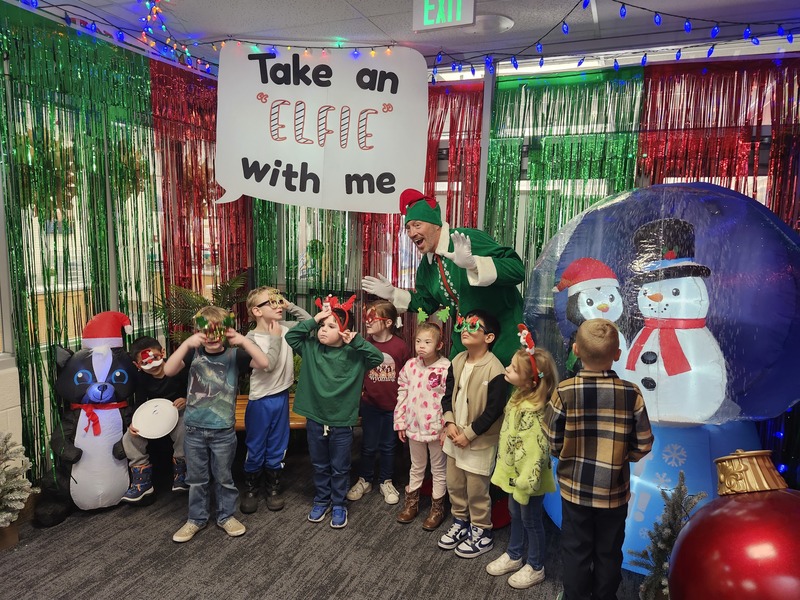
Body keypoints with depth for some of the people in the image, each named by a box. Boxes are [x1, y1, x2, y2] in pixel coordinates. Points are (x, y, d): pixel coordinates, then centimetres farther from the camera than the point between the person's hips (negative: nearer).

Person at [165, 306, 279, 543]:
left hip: (223, 430, -1)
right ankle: (196, 518, 34)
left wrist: (244, 341, -26)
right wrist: (187, 343, -28)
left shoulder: (234, 355, -7)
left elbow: (264, 363, -19)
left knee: (223, 478, 15)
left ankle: (226, 516, 33)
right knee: (196, 479, 16)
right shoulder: (194, 353, -4)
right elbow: (168, 370, -18)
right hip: (194, 429, 1)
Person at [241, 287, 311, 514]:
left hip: (282, 397, 4)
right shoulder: (252, 337, -15)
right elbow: (268, 365, -23)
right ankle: (250, 489, 30)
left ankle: (273, 488, 31)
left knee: (277, 447, 15)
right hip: (260, 400, -4)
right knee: (255, 448, 10)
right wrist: (275, 338, -16)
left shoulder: (285, 330, 0)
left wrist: (291, 306, -1)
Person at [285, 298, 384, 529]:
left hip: (342, 423, -2)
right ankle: (321, 501, 39)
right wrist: (312, 320, -14)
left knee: (340, 468, 14)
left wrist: (357, 341, -23)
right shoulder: (311, 348, -2)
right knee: (319, 466, 20)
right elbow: (290, 336, -7)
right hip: (315, 420, 3)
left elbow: (378, 357, -18)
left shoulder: (354, 354, -10)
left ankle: (338, 505, 33)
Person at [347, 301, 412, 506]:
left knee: (388, 446, 16)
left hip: (393, 405, -1)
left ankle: (386, 482, 34)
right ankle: (364, 480, 34)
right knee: (368, 446, 15)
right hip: (370, 404, 1)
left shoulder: (400, 346, -13)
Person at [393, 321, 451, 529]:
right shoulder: (410, 366, -4)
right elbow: (402, 394, 3)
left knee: (439, 469, 15)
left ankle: (437, 507, 32)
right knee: (416, 467, 23)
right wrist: (400, 422, 4)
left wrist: (447, 429, -17)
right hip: (414, 426, 4)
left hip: (437, 428, -4)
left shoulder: (446, 368, -19)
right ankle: (411, 502, 40)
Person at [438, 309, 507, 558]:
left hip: (480, 441, -7)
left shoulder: (495, 370, -21)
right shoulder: (457, 361, 1)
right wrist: (449, 422, -7)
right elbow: (448, 394, 7)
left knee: (476, 491, 8)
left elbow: (493, 411, -20)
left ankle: (482, 534, 29)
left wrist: (468, 434, -16)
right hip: (455, 436, 7)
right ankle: (461, 523, 41)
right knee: (454, 485, 19)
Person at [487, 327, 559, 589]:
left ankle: (535, 568, 34)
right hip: (514, 472, 9)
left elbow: (536, 449, -30)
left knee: (531, 520, 12)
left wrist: (525, 481, -24)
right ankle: (514, 555, 45)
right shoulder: (518, 396, -1)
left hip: (527, 477, -9)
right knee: (515, 514, 25)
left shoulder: (534, 412, -32)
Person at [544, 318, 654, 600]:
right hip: (614, 490, 1)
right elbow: (643, 445, -8)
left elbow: (553, 444, -11)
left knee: (576, 550, 18)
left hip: (575, 488, -1)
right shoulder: (631, 393, -17)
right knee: (609, 552, 21)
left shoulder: (564, 392, -19)